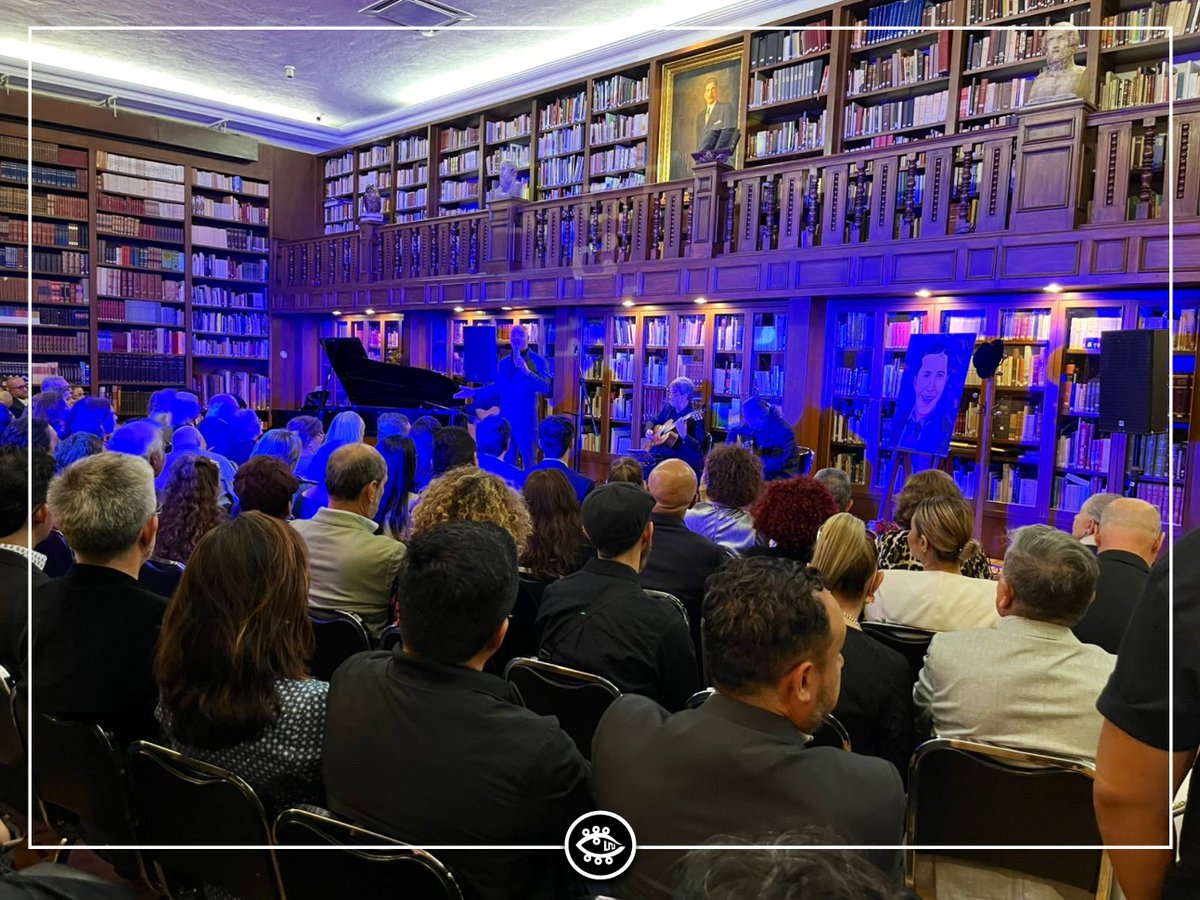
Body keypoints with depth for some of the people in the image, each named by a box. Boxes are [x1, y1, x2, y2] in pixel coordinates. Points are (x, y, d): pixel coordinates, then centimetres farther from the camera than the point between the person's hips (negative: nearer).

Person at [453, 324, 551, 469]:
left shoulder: (538, 361, -6)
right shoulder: (503, 363, 10)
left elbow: (546, 387, -17)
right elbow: (498, 387, 17)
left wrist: (527, 372, -29)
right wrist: (474, 392, 11)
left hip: (526, 420, -5)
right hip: (506, 419, 5)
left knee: (528, 462, 2)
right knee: (507, 462, 13)